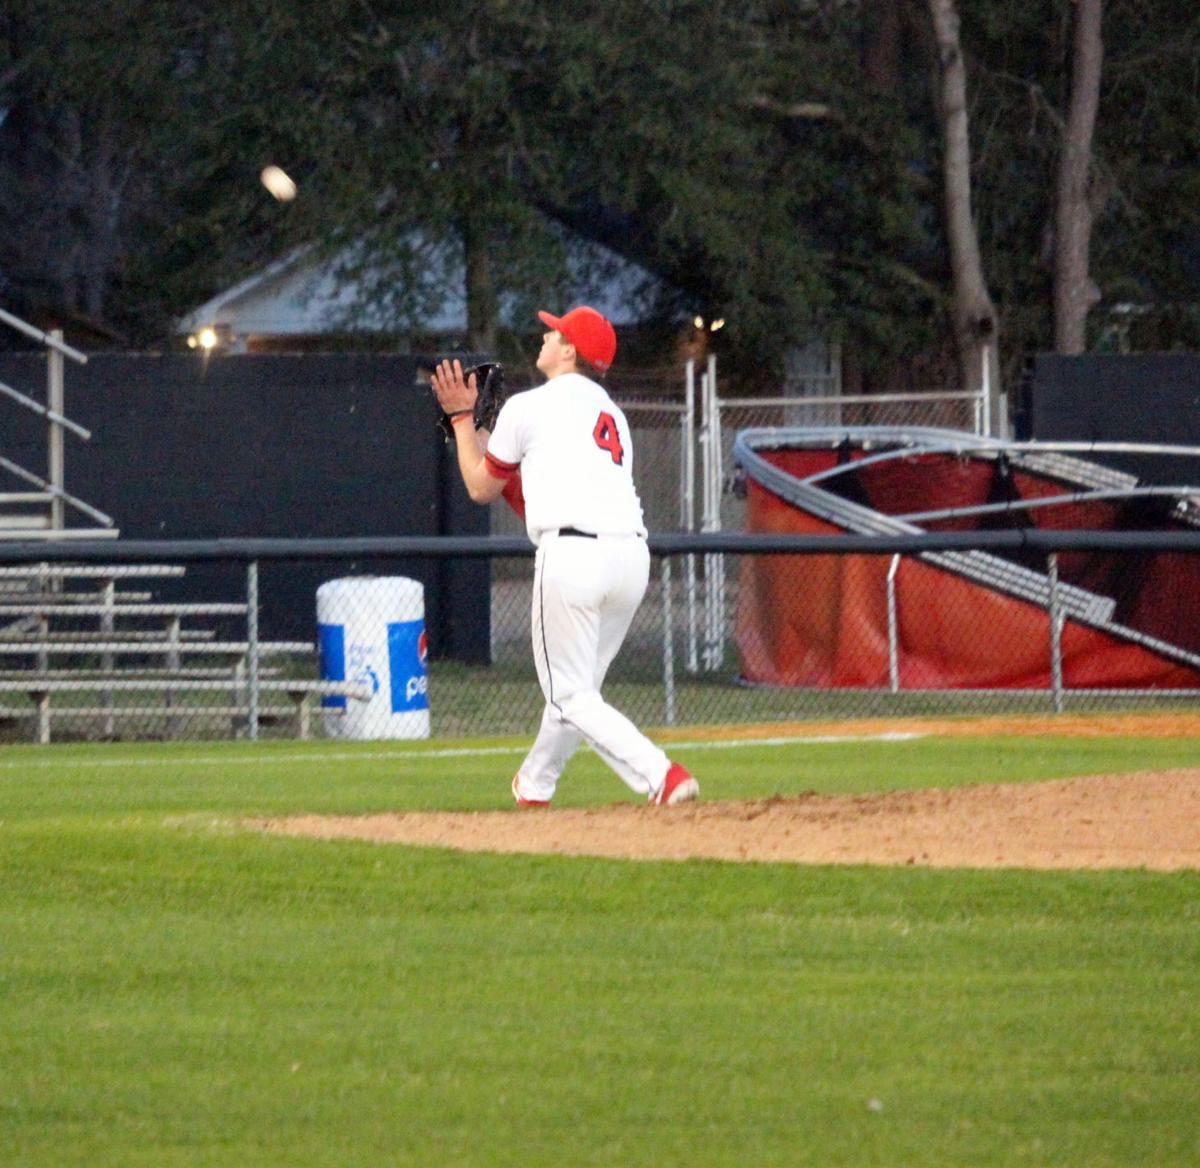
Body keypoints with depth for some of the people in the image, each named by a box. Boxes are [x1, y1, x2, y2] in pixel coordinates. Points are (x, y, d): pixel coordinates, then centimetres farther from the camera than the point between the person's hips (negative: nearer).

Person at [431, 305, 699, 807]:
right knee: (579, 685, 22)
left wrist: (462, 418, 29)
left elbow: (481, 487, 18)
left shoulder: (529, 407, 6)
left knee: (570, 695, -4)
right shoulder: (613, 415, 27)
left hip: (572, 554, -7)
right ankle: (534, 786, 39)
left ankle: (661, 775, -23)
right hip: (632, 555, 7)